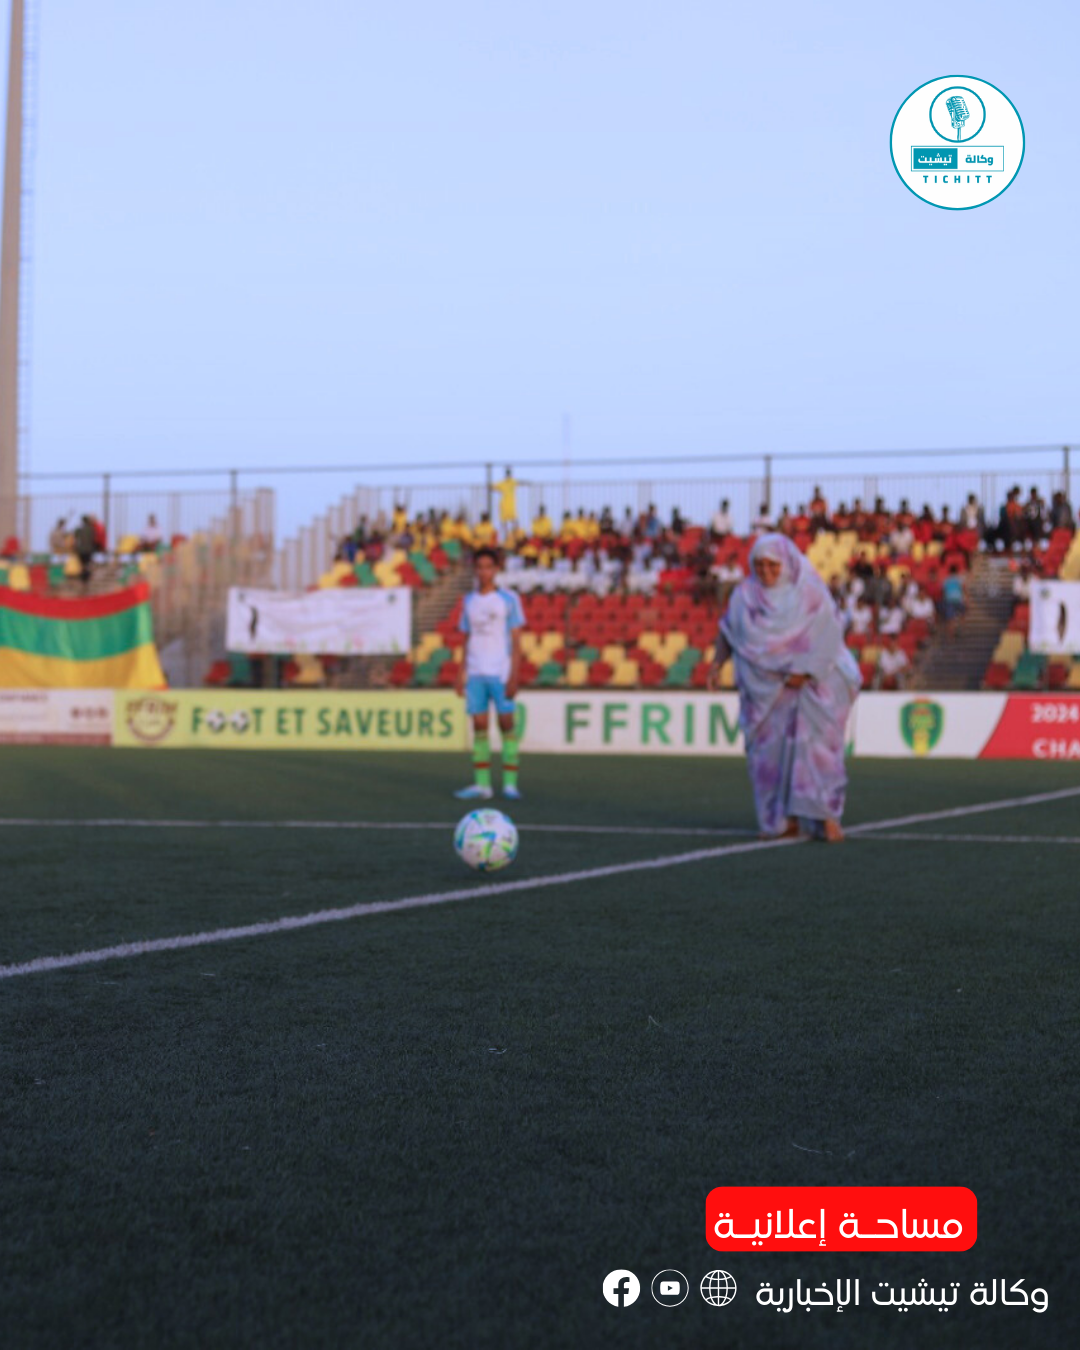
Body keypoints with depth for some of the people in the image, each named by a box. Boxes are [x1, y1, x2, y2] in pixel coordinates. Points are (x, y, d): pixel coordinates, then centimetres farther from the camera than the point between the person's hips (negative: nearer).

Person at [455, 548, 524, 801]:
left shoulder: (508, 599, 1)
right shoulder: (469, 601, 13)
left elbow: (516, 640, -2)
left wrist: (514, 676, -10)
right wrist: (461, 675, 11)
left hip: (501, 673, -4)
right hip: (475, 674, 4)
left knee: (507, 724, -5)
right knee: (479, 727, 1)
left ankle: (510, 784, -3)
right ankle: (481, 785, 3)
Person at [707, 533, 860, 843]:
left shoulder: (810, 592, -8)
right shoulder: (746, 594, 1)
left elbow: (828, 635, -11)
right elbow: (728, 629, 11)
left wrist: (803, 672, -20)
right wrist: (717, 661, -3)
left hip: (808, 683, -3)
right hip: (765, 687, 3)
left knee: (815, 745, -13)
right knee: (770, 751, -2)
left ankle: (827, 815, -6)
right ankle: (787, 820, 5)